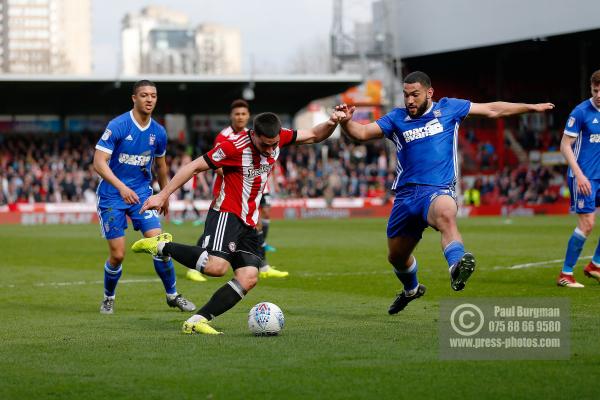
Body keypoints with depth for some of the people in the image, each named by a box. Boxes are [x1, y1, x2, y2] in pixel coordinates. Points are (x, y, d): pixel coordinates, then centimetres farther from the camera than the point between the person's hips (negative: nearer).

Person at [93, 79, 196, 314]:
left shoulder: (158, 132, 1)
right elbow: (99, 162, -20)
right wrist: (121, 187, -33)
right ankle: (108, 298, 21)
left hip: (142, 193, 4)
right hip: (112, 195, -4)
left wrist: (165, 196, 26)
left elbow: (160, 165, 18)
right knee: (117, 254, -4)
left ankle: (172, 295, 9)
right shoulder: (117, 126, -15)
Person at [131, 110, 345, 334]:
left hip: (249, 223, 7)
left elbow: (314, 136, 13)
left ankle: (197, 321, -8)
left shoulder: (279, 139, 1)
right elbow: (195, 167, -10)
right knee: (217, 266, -29)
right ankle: (163, 246, -8)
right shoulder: (234, 148, -16)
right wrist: (163, 195, -10)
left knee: (249, 279, -9)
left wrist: (331, 123, -9)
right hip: (226, 214, -7)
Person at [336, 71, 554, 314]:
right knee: (396, 257, 15)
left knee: (445, 215, -41)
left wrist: (531, 108, 19)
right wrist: (346, 121, -22)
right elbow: (362, 133, -1)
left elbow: (491, 110, 16)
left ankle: (456, 267, -63)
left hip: (438, 191, -4)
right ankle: (411, 290, 48)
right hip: (406, 194, 4)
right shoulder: (396, 119, 9)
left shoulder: (448, 109, 7)